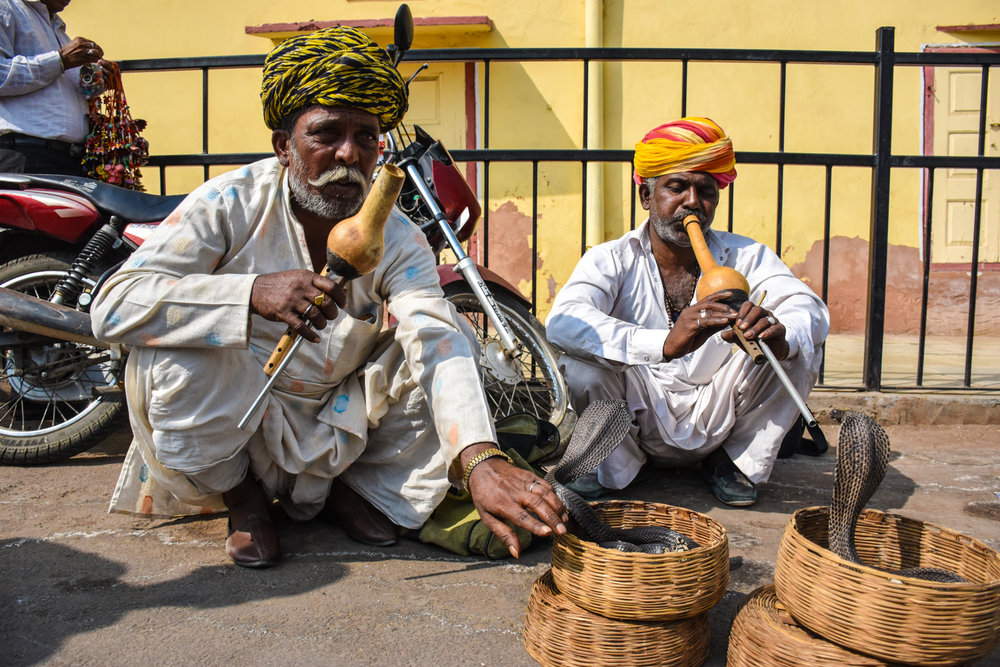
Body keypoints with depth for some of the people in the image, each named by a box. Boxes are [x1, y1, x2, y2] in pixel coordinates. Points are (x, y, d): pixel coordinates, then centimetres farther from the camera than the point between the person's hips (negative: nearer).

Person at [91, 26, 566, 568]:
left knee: (451, 327, -14)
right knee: (172, 354, -31)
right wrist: (253, 294, -41)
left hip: (332, 435, 2)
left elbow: (437, 341, -28)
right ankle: (241, 495, -2)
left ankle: (353, 489, 4)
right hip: (225, 430, -1)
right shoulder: (231, 203, -16)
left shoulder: (397, 239, -10)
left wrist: (481, 460, -46)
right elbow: (113, 306, -25)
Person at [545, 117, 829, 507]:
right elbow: (562, 322, -28)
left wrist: (777, 334, -40)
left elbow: (812, 309, -14)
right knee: (577, 359, -29)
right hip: (638, 418, -2)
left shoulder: (745, 256, 1)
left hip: (715, 417, 2)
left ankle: (735, 461, 4)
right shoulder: (612, 259, -8)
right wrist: (666, 343, -44)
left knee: (800, 346, -18)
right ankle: (616, 461, 2)